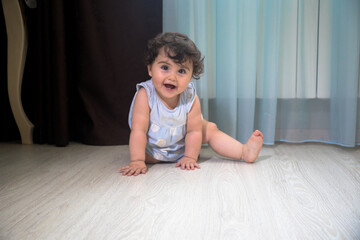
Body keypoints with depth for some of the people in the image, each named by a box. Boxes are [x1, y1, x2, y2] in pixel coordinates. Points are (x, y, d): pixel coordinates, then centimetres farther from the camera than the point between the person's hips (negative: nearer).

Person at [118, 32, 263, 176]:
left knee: (210, 129, -8)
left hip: (181, 145, 2)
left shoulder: (190, 97, -24)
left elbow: (194, 131, -17)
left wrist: (190, 157, -22)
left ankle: (245, 152, 0)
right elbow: (139, 130, -32)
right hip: (153, 148, -1)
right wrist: (137, 161, -37)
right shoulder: (145, 95, -31)